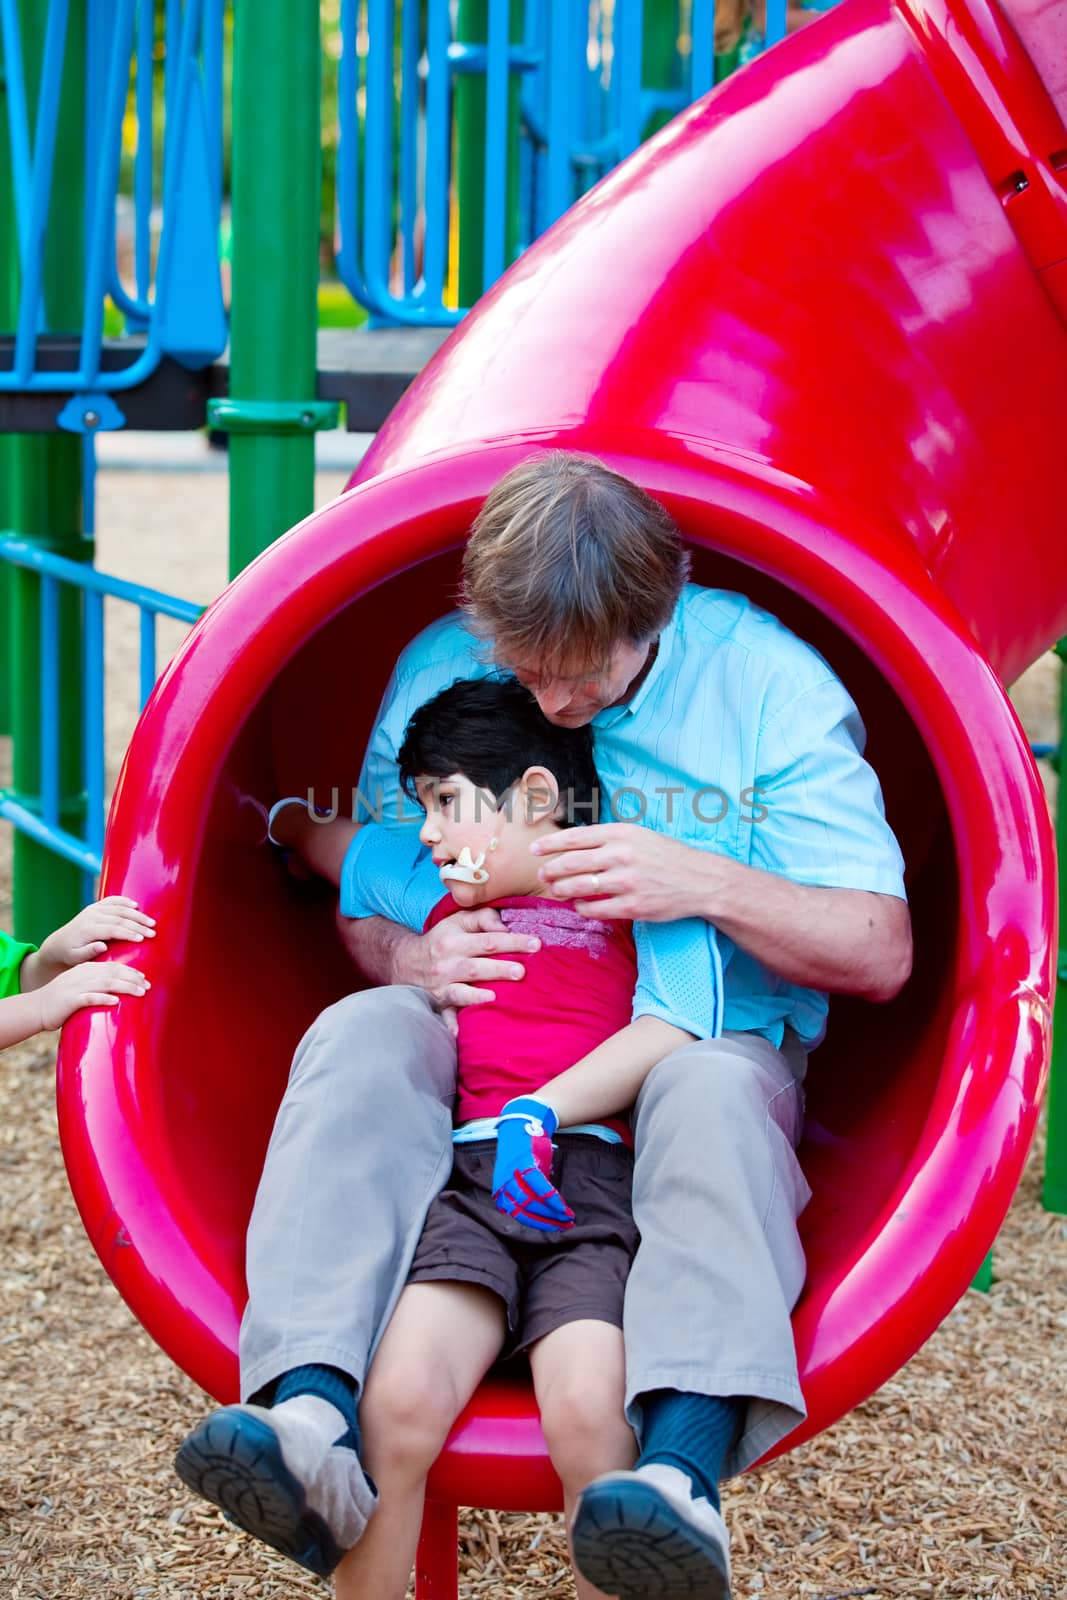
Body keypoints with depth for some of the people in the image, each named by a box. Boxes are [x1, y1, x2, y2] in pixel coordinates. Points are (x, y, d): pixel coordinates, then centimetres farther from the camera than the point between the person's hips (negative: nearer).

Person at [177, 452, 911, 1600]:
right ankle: (314, 1415, -47)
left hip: (701, 1043, -2)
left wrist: (708, 883, -22)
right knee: (357, 1036, -29)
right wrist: (411, 958, -18)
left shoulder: (767, 680, -8)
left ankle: (682, 1462, -60)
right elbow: (366, 909, 7)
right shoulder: (435, 670, 0)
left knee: (716, 1089, -38)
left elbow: (879, 952, -7)